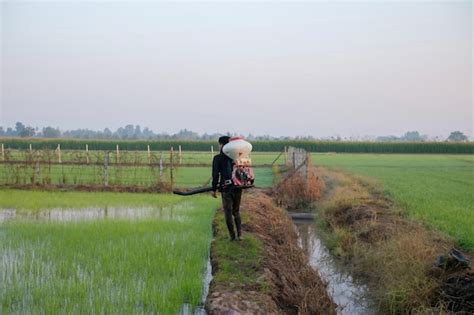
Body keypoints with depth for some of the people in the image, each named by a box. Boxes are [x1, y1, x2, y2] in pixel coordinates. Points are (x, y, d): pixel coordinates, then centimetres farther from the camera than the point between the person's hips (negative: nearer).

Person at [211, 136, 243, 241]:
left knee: (228, 213, 6)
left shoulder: (218, 158, -5)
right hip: (238, 188, 4)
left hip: (226, 188, -4)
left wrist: (214, 189, -2)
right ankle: (239, 235, 8)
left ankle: (232, 236, 7)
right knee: (236, 212, 17)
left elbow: (215, 174, -8)